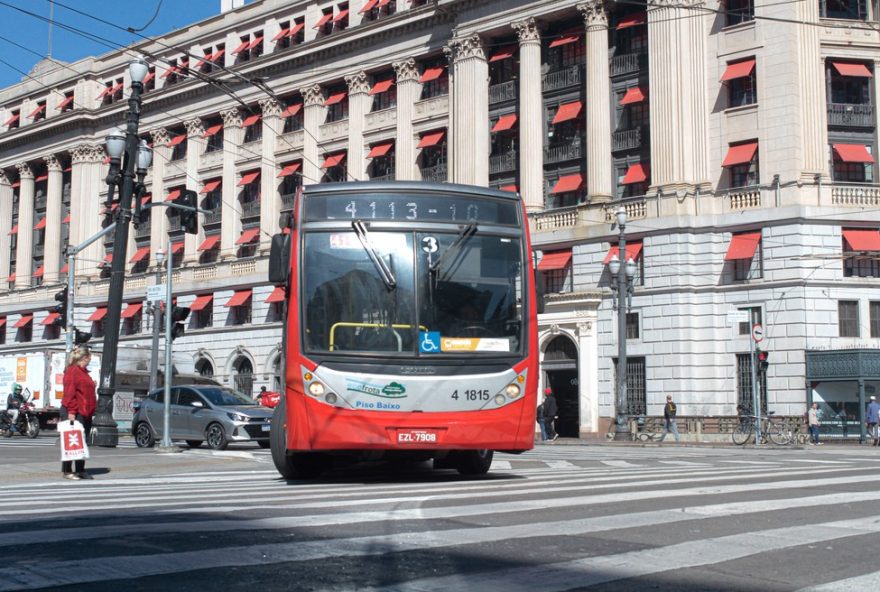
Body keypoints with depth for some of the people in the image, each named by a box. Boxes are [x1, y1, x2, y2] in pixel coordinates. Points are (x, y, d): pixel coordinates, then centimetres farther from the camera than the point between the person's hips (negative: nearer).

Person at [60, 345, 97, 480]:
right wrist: (71, 411, -22)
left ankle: (81, 470, 16)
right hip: (75, 413, -9)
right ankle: (67, 471, -1)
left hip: (85, 413, 10)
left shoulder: (83, 372, 19)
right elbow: (70, 392, -17)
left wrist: (91, 411, 20)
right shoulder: (72, 371, -10)